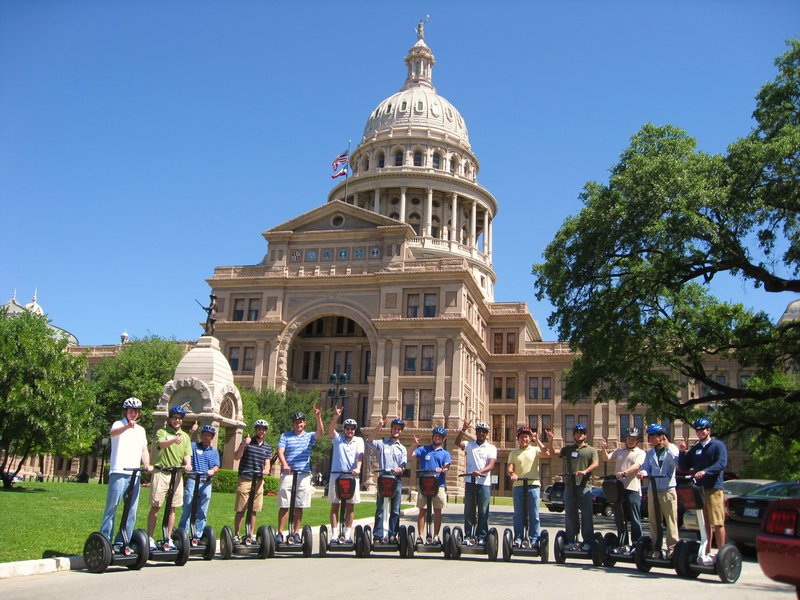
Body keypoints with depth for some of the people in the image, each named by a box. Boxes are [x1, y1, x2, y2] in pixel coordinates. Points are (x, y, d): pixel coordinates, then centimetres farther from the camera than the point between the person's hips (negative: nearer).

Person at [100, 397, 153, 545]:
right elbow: (113, 433, -23)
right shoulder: (119, 424, 1)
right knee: (111, 508, -5)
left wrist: (147, 465, -5)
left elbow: (144, 450, 15)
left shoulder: (141, 430, 18)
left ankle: (122, 542, 14)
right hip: (119, 473, -6)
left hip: (135, 474, 6)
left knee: (131, 511, 7)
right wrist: (127, 426, -45)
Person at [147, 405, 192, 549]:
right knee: (155, 506, -3)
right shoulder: (162, 432, 1)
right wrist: (173, 440, -42)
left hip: (177, 474, 4)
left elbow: (187, 453, 9)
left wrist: (188, 464, -14)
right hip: (161, 472, -4)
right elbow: (161, 444, -21)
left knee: (172, 508, 8)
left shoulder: (185, 436, 15)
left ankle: (168, 538, 15)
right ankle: (150, 538, 2)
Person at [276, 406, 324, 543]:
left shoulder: (309, 436, 12)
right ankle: (280, 533, 2)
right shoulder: (285, 436, 7)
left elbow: (320, 433, -7)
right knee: (284, 505, -2)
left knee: (299, 506, 5)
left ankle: (296, 533, 12)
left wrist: (318, 418, -23)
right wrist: (284, 464, -24)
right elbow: (280, 452, -5)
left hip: (304, 475, 2)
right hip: (288, 474, -2)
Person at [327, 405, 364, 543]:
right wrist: (336, 416, -28)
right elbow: (330, 429, -10)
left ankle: (347, 534, 8)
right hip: (336, 474, -1)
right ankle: (334, 535, 2)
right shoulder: (337, 438, 10)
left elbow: (360, 456, -2)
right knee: (334, 505, 0)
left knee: (350, 506, 3)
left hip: (352, 475, 1)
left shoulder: (359, 440, 12)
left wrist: (358, 468, -21)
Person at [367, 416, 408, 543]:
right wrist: (378, 427, -24)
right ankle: (378, 535, -2)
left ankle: (392, 535, 8)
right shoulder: (382, 443, 7)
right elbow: (369, 441, -13)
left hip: (397, 479, 3)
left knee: (395, 510, 2)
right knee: (380, 509, -3)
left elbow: (404, 465, 5)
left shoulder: (402, 448, 16)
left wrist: (400, 469, -19)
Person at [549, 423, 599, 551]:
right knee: (569, 514, 4)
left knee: (587, 515, -2)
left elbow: (596, 463, -4)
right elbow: (553, 453, 7)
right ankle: (571, 540, 10)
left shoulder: (591, 450, 10)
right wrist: (550, 442, -11)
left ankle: (587, 541, 4)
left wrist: (585, 471, -21)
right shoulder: (568, 449, 17)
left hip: (585, 486, -2)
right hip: (569, 485, 2)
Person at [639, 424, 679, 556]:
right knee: (654, 521, 8)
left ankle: (672, 548, -1)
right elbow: (646, 467, 9)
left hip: (668, 490, -5)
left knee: (671, 520, -5)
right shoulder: (650, 453, 15)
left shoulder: (672, 449, 1)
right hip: (653, 490, 5)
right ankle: (656, 548, 16)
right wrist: (643, 472, -13)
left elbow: (677, 463, -17)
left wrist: (668, 447, -17)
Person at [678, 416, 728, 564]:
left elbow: (722, 463, -15)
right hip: (699, 489, 5)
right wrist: (683, 452, 2)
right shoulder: (694, 449, 18)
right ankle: (708, 553, 14)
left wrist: (705, 471, -29)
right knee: (705, 523, 9)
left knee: (717, 523, -7)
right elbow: (684, 467, 17)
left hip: (714, 489, -5)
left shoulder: (718, 445, 1)